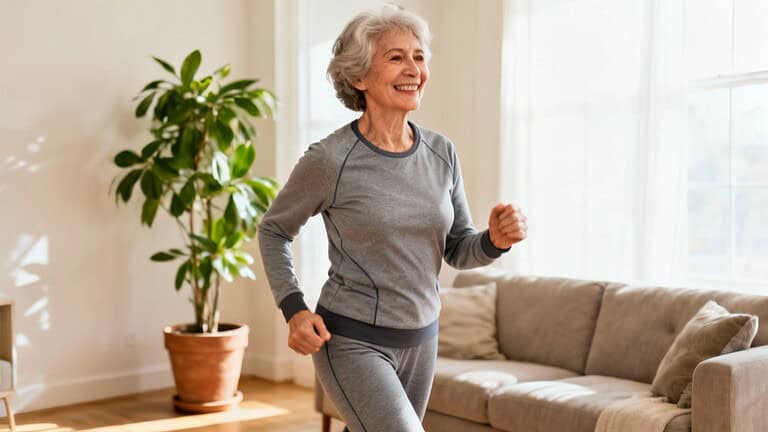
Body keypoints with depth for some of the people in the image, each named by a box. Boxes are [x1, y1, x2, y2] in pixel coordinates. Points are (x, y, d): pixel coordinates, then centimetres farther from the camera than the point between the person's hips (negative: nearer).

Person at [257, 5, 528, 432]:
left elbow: (459, 250, 6)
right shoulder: (329, 160, -15)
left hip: (421, 339, 6)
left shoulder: (442, 153, -1)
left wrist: (496, 239, -15)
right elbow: (274, 230, 0)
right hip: (353, 342, -5)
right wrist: (294, 308, -11)